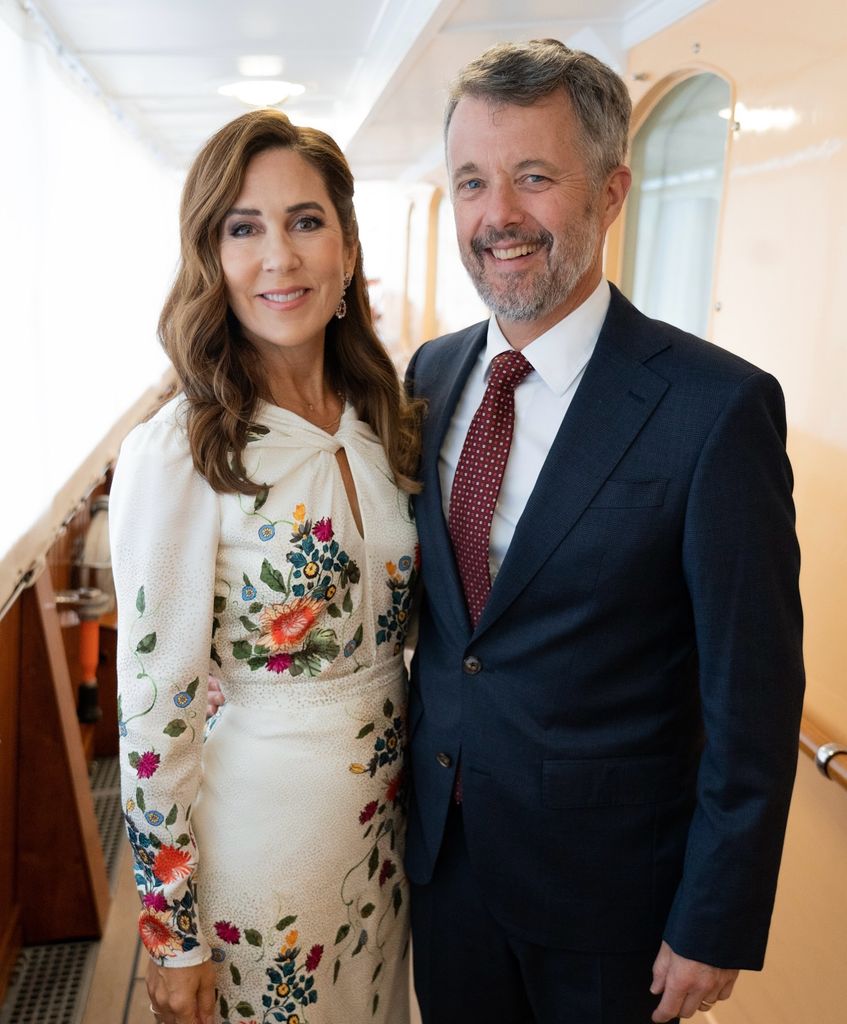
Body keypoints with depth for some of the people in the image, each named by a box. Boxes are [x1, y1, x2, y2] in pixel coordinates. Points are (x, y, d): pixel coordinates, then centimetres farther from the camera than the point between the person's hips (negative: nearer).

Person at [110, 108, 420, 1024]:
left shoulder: (383, 418, -3)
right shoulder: (174, 454, -21)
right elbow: (154, 708, -17)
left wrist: (413, 786, 12)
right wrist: (174, 938, -11)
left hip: (384, 806, 6)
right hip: (258, 820, -5)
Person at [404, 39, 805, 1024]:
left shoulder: (717, 406, -20)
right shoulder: (431, 372, -1)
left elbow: (752, 700, -16)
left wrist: (715, 928, -11)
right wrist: (414, 776, 11)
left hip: (603, 872, -5)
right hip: (440, 842, 5)